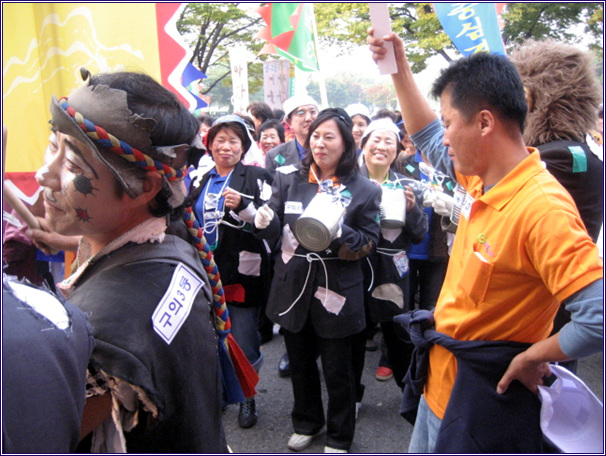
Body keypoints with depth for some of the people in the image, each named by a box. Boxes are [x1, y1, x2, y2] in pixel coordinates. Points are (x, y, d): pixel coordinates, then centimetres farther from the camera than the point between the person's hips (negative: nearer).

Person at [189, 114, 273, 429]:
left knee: (244, 342, 0)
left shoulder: (256, 177, -3)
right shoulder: (200, 180, 13)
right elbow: (190, 222, 23)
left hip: (242, 270, -5)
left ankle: (247, 398, 22)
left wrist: (243, 206, -24)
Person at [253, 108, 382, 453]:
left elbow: (371, 243, -4)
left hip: (336, 292, -3)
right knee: (300, 362, 19)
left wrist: (341, 234, -24)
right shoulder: (289, 179, 0)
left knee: (337, 369, 11)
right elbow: (274, 233, 1)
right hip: (293, 287, 3)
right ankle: (307, 423, 45)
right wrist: (264, 223, -22)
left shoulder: (364, 189, -6)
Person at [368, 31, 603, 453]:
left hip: (483, 403, -8)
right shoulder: (483, 177, -1)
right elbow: (429, 141, 17)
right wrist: (399, 66, 14)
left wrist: (531, 357, -20)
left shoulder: (542, 208, -29)